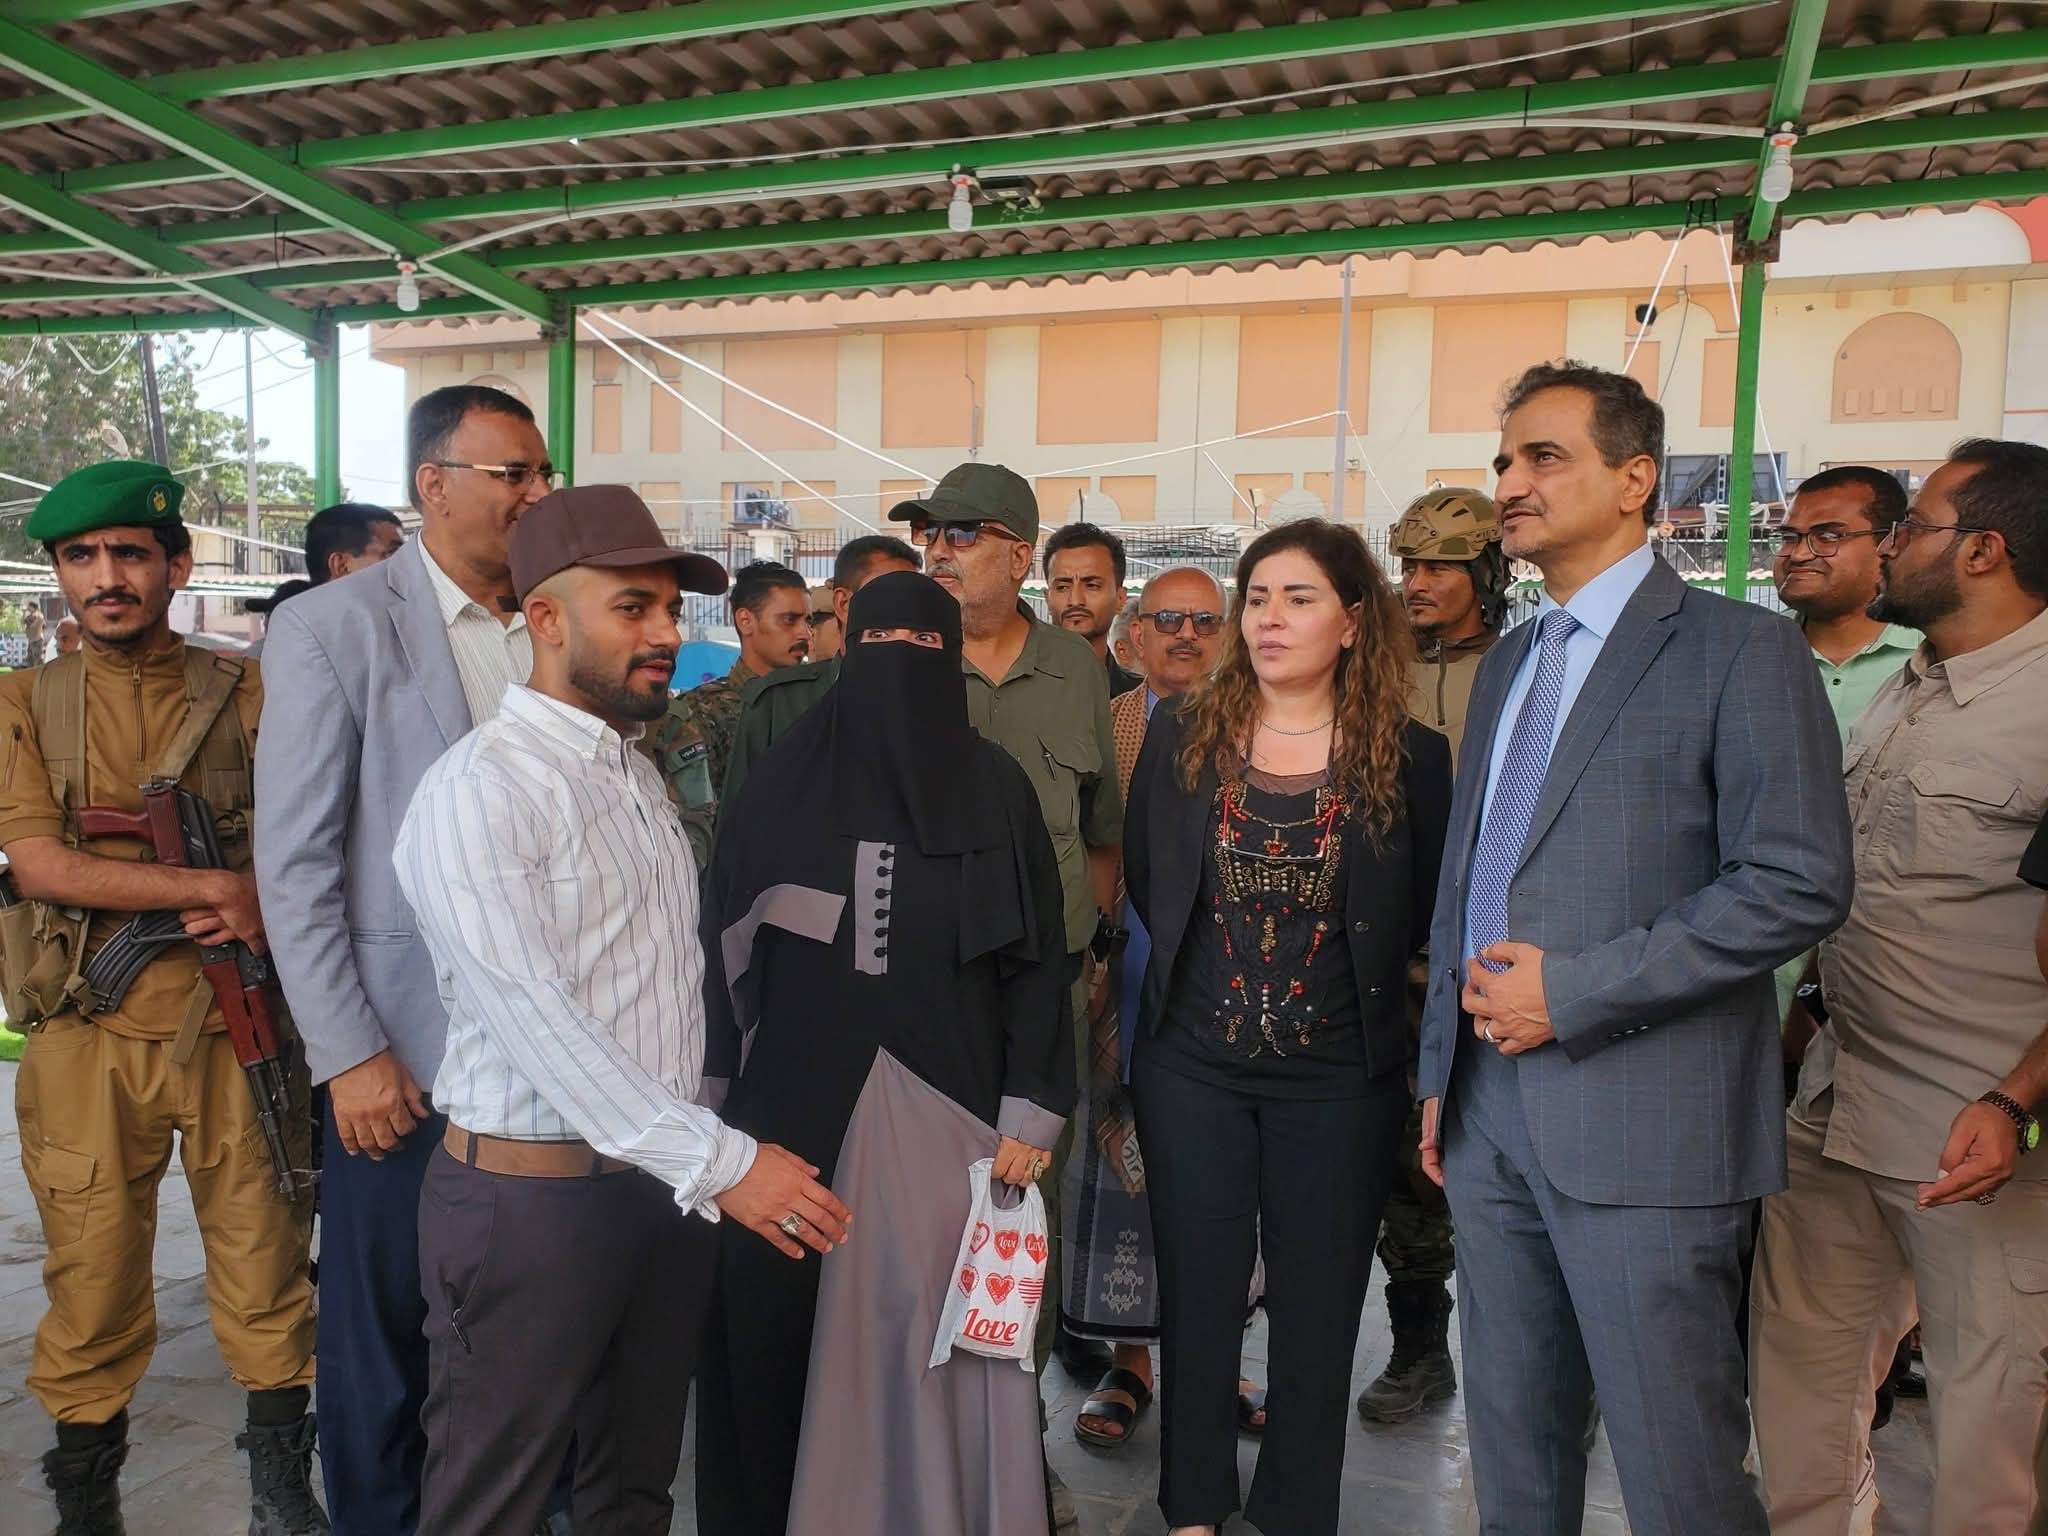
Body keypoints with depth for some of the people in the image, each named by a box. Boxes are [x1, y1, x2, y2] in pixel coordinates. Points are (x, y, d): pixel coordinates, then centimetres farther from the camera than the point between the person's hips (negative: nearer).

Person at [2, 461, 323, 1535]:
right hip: (88, 1041, 0)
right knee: (92, 1292, 9)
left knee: (265, 1274, 7)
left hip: (238, 1031, 0)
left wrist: (262, 902, -15)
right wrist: (207, 888, -14)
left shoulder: (247, 695, 5)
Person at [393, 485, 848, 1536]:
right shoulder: (478, 788, -15)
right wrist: (718, 1162, -25)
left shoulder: (639, 774, 12)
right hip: (532, 1199, -7)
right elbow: (535, 1020, -23)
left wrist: (712, 1155, 7)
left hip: (665, 1184, 7)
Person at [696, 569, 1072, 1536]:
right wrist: (733, 1088, 1)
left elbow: (1037, 960, 1)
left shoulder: (997, 788, 2)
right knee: (792, 1329, 7)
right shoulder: (785, 781, 2)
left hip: (946, 1099, 0)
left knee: (935, 1328, 5)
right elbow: (726, 940, 4)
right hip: (799, 1098, 1)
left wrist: (1031, 1111, -4)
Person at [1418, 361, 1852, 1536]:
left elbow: (1801, 885, -15)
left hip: (1644, 1124, -6)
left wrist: (1572, 992, -17)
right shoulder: (1507, 664, 16)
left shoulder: (1741, 650, -6)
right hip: (1491, 1116, 7)